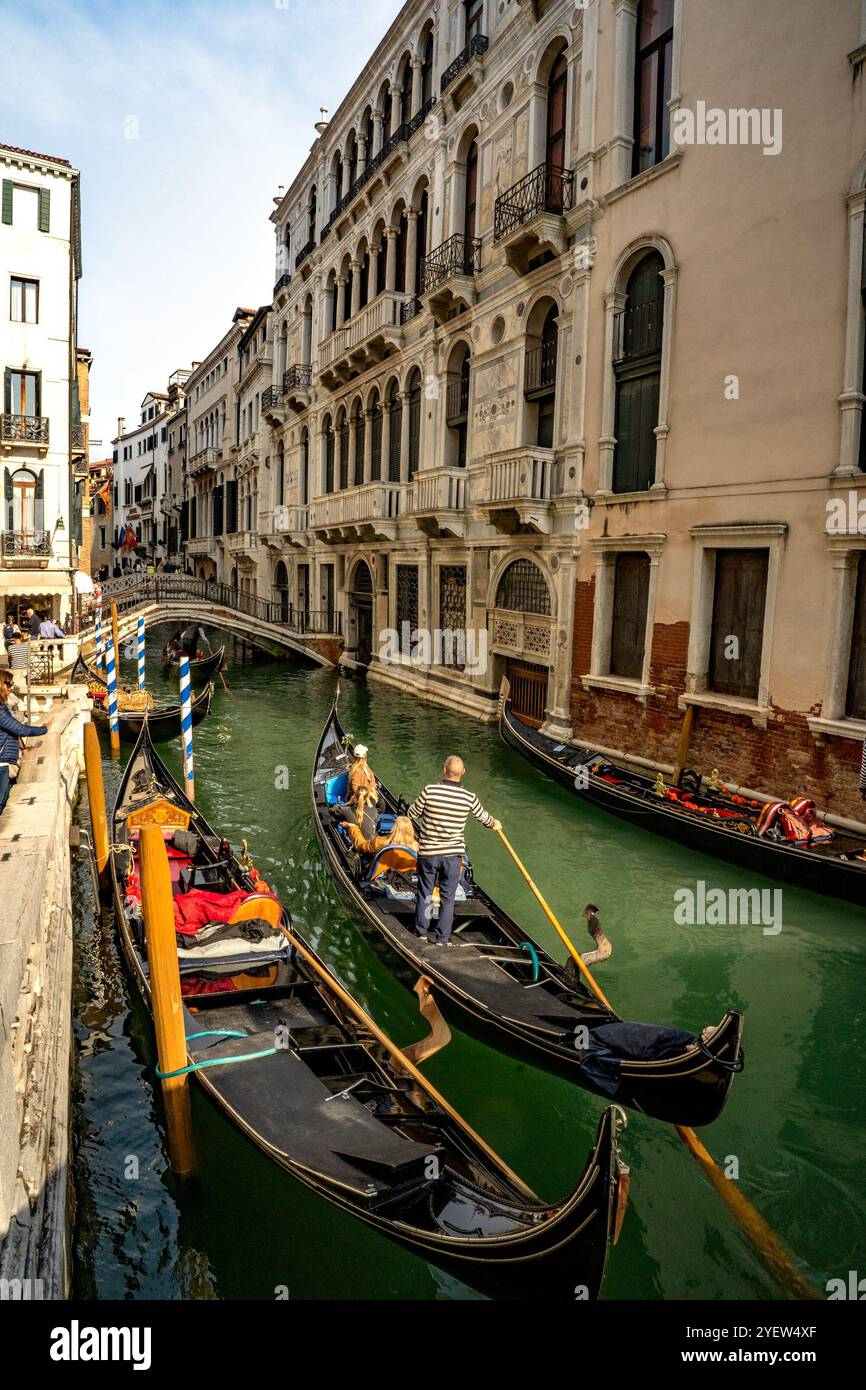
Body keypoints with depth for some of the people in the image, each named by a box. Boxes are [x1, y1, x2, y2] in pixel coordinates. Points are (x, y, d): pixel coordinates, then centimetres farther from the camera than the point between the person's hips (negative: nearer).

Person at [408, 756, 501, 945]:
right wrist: (494, 823, 33)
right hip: (453, 854, 0)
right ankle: (443, 937, 20)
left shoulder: (430, 790, -16)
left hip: (428, 853, 0)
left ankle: (421, 931, 29)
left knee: (425, 893, 17)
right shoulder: (469, 797, -10)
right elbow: (483, 817, 9)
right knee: (447, 897, 13)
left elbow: (411, 814, -2)